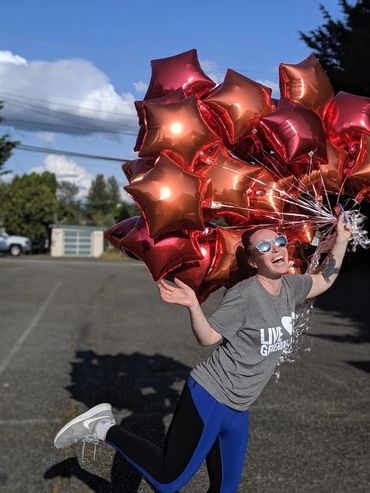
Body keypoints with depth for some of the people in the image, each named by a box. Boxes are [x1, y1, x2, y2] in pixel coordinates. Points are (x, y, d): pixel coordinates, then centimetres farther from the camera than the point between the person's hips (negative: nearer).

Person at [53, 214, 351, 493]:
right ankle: (104, 428, 8)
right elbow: (207, 337, -14)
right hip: (208, 399, -8)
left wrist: (342, 239, 14)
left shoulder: (291, 287, 3)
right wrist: (193, 305, -32)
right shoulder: (244, 294, -18)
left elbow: (325, 280, 21)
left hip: (237, 410, 8)